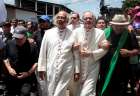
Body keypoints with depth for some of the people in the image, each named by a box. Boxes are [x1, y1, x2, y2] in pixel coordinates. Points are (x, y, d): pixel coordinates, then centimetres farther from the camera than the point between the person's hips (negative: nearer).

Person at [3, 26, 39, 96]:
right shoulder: (9, 44, -3)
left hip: (27, 78, -4)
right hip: (11, 77, 4)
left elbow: (36, 62, -8)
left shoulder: (32, 47, -13)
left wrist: (28, 73, -17)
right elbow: (5, 58, 10)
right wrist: (9, 68, -3)